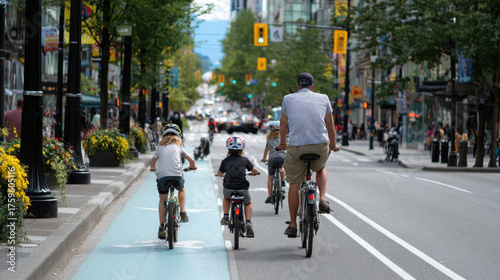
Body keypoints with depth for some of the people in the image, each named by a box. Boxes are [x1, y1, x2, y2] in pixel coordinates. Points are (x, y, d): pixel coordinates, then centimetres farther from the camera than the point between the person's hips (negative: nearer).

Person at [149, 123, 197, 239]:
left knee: (162, 200, 16)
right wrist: (192, 167, 42)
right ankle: (183, 213, 17)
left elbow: (152, 162, 29)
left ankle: (161, 227, 11)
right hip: (176, 175, -1)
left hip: (162, 176, 1)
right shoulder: (179, 146, 16)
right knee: (181, 190, 32)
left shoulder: (160, 147, 19)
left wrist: (154, 169, 51)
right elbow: (191, 160, 19)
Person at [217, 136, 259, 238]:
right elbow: (255, 171, 12)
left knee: (226, 198, 37)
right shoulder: (244, 160, 7)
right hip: (242, 188, -1)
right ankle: (248, 222, 3)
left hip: (228, 188, 1)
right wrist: (255, 172, 36)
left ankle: (225, 217, 23)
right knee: (248, 203, 25)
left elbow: (219, 173, 25)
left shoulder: (225, 161, 10)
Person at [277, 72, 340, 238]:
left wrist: (282, 143, 37)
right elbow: (330, 125, 17)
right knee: (321, 168, 33)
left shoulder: (288, 99, 10)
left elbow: (283, 124, 19)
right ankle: (322, 200, 10)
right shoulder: (323, 98, 11)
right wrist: (332, 145, 33)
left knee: (294, 184, 10)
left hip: (296, 146, -1)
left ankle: (293, 225, 12)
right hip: (320, 145, 1)